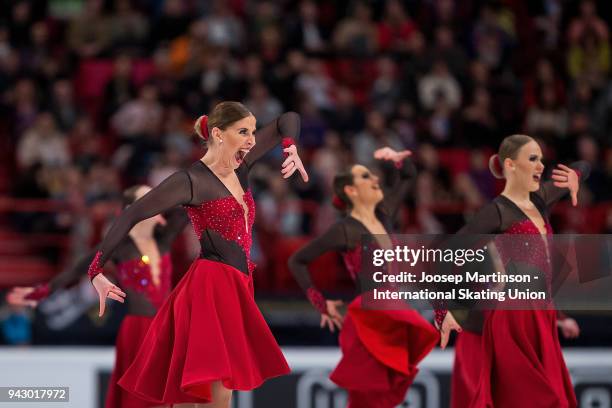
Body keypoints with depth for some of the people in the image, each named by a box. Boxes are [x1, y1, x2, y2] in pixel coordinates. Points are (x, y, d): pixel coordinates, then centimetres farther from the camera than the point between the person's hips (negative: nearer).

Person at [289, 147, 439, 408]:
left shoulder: (384, 215, 11)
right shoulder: (344, 230, -8)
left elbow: (409, 175, 27)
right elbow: (297, 261, 0)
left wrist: (396, 159, 6)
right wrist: (321, 304, 0)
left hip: (394, 323, 7)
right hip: (368, 324, -7)